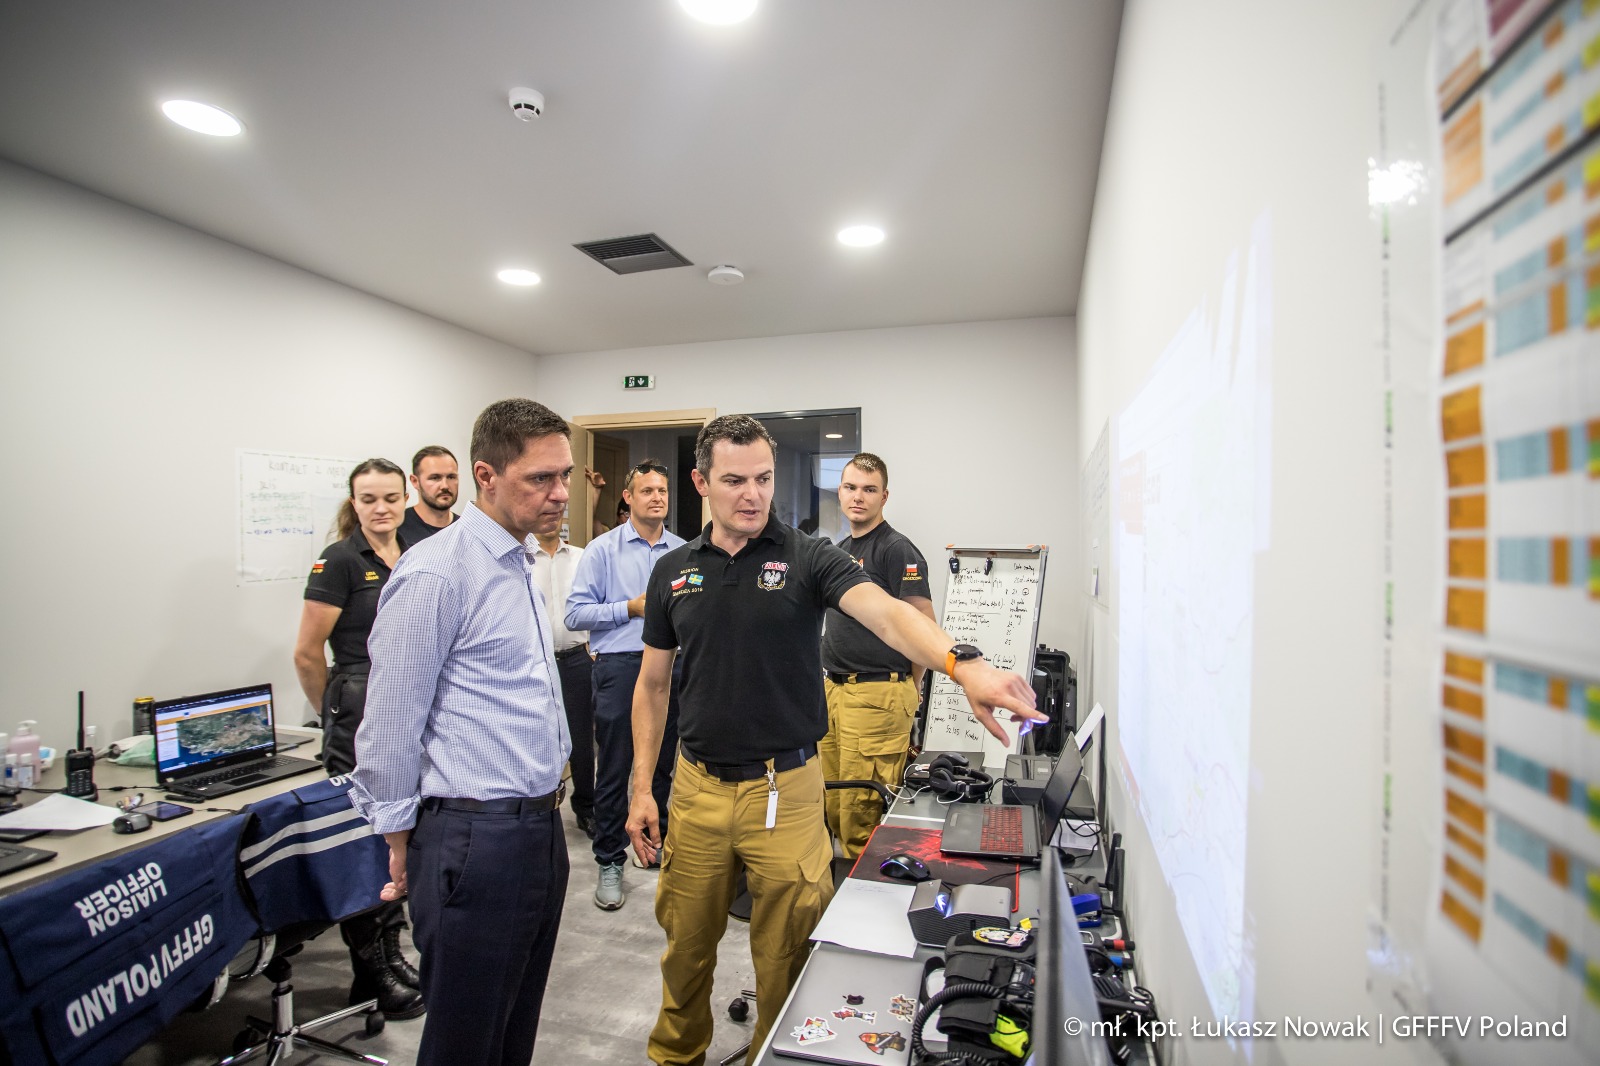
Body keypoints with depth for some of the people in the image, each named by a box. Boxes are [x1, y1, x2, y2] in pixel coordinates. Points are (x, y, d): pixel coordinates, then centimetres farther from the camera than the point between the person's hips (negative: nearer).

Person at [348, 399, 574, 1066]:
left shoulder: (522, 565, 10)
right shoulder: (436, 573, -17)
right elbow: (390, 725, -14)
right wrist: (401, 849, -7)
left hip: (540, 829, 8)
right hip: (476, 839, -8)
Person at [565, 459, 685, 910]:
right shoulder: (603, 549, -1)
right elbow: (576, 612, -6)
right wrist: (631, 608, -12)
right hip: (619, 668, -3)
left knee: (662, 766, 14)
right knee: (613, 770, 3)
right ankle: (609, 861, 17)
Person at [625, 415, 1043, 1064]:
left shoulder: (807, 559, -7)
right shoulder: (673, 571, 3)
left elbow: (886, 612, -25)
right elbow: (653, 684, 9)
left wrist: (963, 664, -43)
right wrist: (641, 787, 4)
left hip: (786, 790, -2)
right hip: (697, 789, 3)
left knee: (785, 959, 11)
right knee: (686, 947, 19)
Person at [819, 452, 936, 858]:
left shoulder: (897, 550, -10)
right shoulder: (841, 550, 16)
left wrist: (904, 690, -2)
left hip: (876, 696, -8)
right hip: (833, 689, 8)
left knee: (863, 810, -3)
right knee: (832, 806, 14)